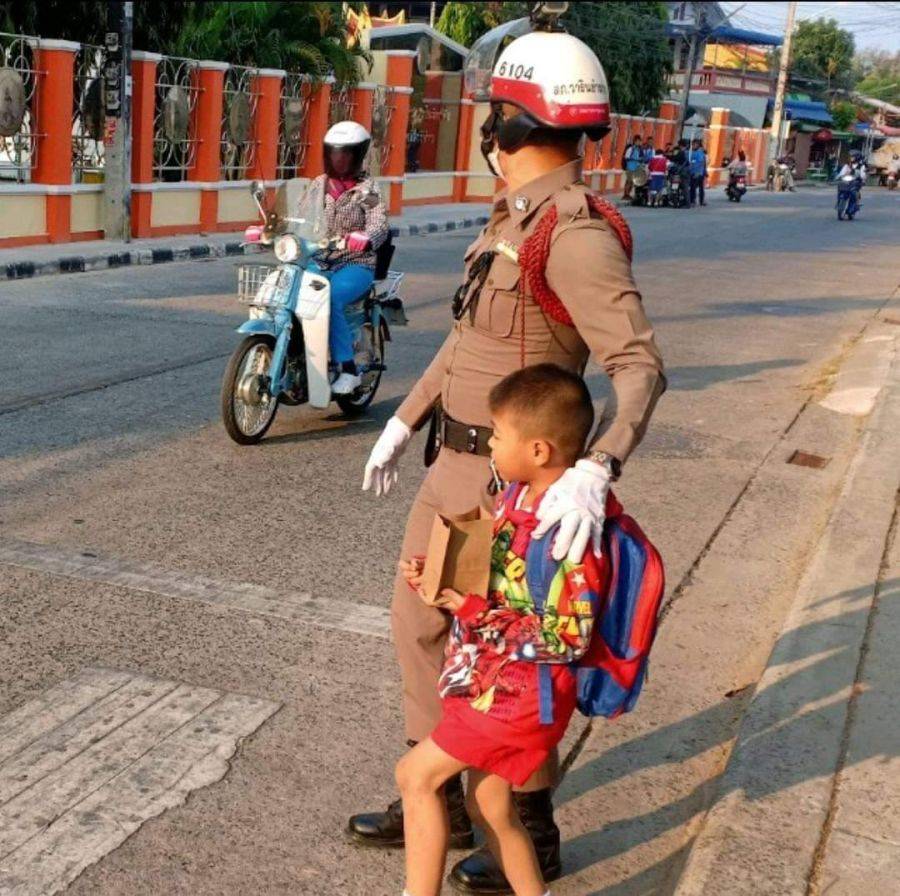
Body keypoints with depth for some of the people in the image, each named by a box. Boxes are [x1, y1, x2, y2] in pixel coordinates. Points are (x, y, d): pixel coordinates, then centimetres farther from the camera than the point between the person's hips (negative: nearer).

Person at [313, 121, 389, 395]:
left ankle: (349, 370, -22)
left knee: (329, 300, -33)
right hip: (319, 262, 4)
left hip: (355, 264, -4)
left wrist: (365, 239, -38)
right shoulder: (319, 185, 15)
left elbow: (380, 224, -14)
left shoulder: (367, 190, 2)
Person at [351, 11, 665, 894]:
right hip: (456, 465, 10)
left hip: (509, 478, -10)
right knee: (418, 622, 17)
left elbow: (640, 366, -31)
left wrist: (595, 469, -47)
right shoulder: (513, 217, 9)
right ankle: (438, 798, 34)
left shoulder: (577, 233, -22)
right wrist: (404, 420, 21)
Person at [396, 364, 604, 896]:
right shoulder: (519, 495, 2)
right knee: (490, 804, 17)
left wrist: (474, 612, -24)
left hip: (524, 692, -9)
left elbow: (567, 637, -26)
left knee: (417, 774, -1)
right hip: (493, 678, 9)